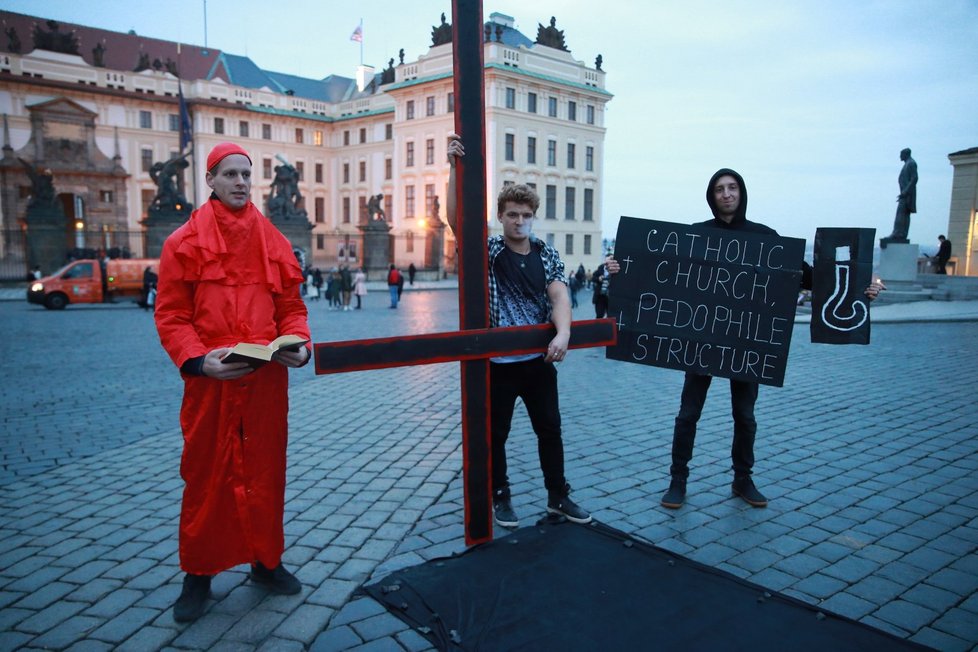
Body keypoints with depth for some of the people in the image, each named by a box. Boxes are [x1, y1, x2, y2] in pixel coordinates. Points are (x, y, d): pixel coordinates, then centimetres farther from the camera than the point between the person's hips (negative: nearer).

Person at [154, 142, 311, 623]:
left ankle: (266, 561, 28)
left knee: (265, 470, 11)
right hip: (210, 381, -2)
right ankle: (198, 573, 24)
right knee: (206, 475, 8)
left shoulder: (273, 241, 10)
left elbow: (290, 305, 11)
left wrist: (298, 343, -8)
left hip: (267, 380, 3)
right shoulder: (185, 242, 1)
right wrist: (197, 359, -18)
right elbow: (170, 314, -2)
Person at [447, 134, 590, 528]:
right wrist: (455, 167, -27)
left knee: (550, 429, 13)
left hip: (539, 359, 3)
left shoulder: (548, 255, 3)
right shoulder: (488, 251, -4)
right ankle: (500, 497, 28)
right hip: (497, 361, -2)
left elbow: (559, 296, -10)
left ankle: (558, 496, 28)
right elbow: (455, 219, -19)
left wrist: (563, 334, -29)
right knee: (495, 433, 9)